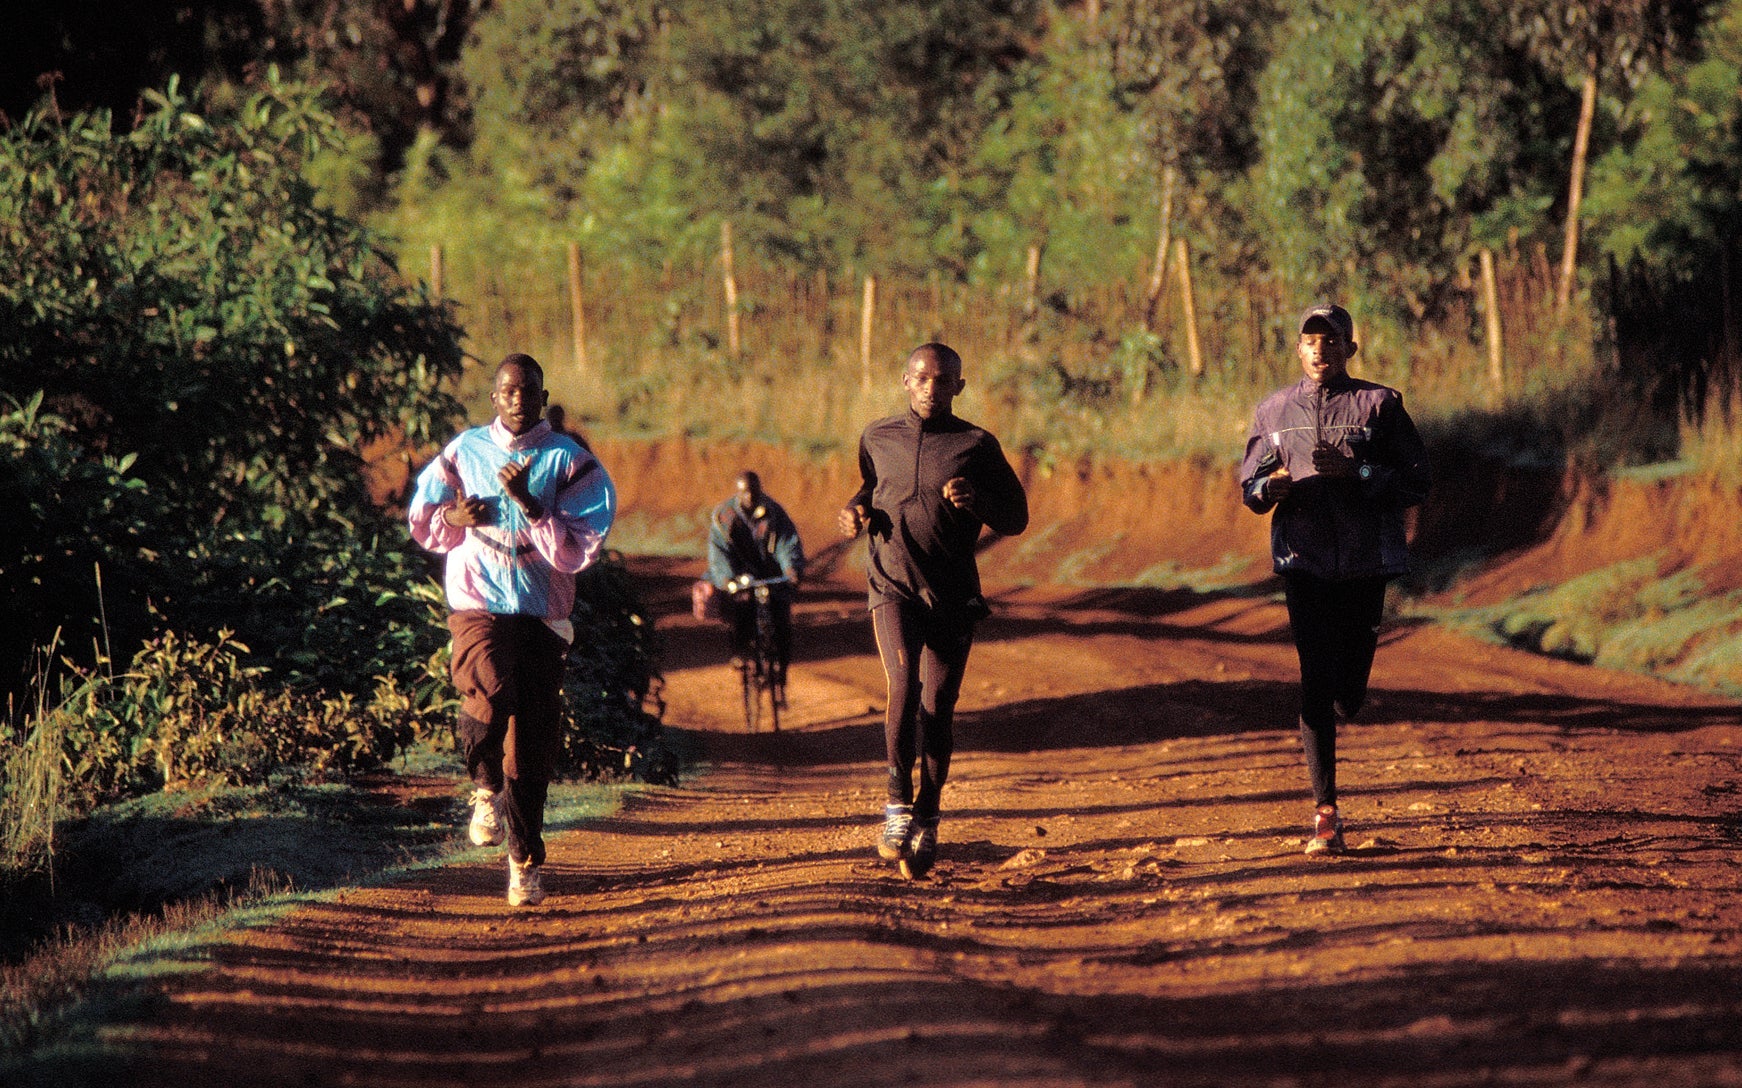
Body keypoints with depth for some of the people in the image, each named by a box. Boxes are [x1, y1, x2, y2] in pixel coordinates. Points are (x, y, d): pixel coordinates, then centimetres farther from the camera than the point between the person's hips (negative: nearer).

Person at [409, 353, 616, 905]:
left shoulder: (570, 462, 1)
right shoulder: (464, 452, 7)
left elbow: (578, 549, -8)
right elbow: (421, 520, 17)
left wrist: (527, 503, -19)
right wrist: (454, 517, -5)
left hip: (542, 617, 1)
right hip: (478, 608, -1)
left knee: (533, 745, 4)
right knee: (489, 694, -30)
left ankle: (525, 861, 22)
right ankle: (486, 789, -1)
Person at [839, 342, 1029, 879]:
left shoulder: (977, 446, 1)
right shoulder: (877, 438, 9)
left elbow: (1016, 517, 3)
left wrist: (977, 500, -16)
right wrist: (855, 510, 6)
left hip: (954, 596, 0)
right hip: (894, 587, 0)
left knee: (937, 707, 2)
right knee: (905, 686, -22)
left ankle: (926, 822, 15)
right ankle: (898, 804, -17)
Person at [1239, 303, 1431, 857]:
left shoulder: (1380, 404, 3)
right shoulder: (1274, 410, 11)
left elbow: (1417, 482, -2)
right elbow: (1249, 487, 14)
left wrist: (1357, 472, -16)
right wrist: (1270, 485, -9)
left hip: (1365, 561, -1)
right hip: (1303, 560, 1)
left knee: (1348, 696, 3)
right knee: (1316, 686, -9)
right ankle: (1325, 814, -9)